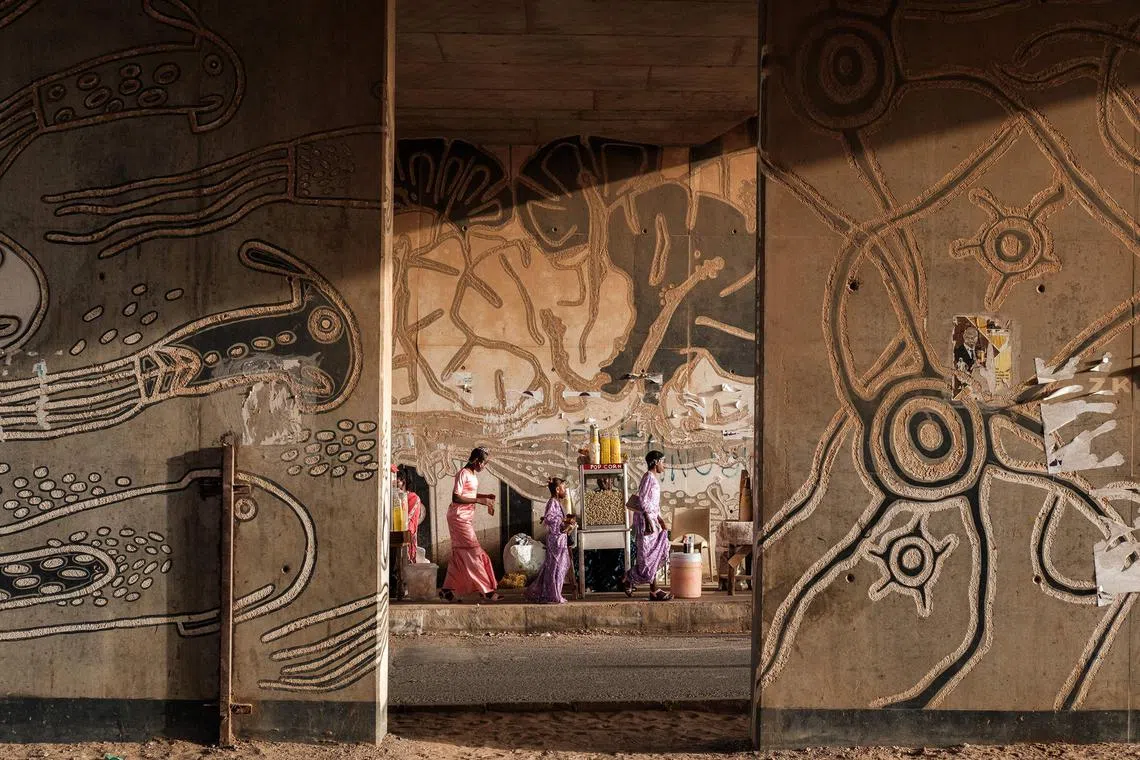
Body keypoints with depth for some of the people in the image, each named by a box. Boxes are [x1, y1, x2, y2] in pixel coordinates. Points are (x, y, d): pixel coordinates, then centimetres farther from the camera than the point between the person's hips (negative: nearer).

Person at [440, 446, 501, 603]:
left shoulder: (474, 474, 11)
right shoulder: (463, 474, -16)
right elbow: (456, 498, -23)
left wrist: (486, 496, 8)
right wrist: (479, 500, -24)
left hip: (467, 518, 10)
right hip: (459, 517, -10)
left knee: (459, 555, 11)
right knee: (472, 553, -7)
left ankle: (447, 590, 15)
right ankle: (486, 590, -6)